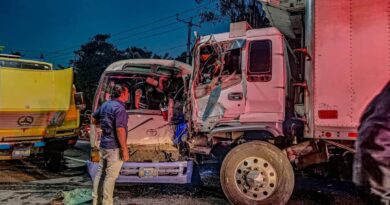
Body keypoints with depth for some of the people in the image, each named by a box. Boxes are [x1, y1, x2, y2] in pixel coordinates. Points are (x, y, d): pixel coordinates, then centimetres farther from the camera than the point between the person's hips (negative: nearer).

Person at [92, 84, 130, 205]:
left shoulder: (105, 105, 9)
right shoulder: (119, 108, -18)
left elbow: (94, 119, 21)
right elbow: (120, 130, -24)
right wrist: (124, 149, -20)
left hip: (103, 145, 9)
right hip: (114, 147, -9)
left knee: (100, 173, 16)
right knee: (111, 176, -1)